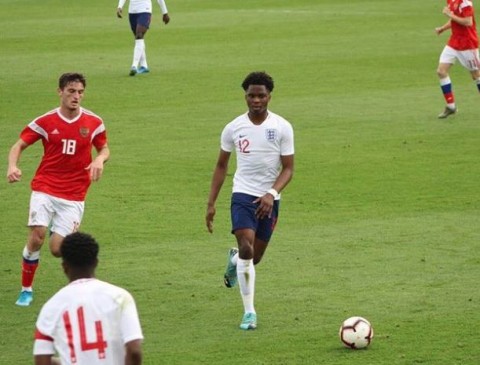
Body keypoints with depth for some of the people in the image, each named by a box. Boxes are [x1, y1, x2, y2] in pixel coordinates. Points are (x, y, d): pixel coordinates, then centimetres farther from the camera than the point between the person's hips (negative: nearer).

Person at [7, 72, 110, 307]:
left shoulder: (94, 122, -1)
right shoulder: (46, 122, -4)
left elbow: (104, 149, 14)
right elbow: (18, 145, 1)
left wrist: (100, 160, -11)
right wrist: (12, 166, -19)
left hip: (73, 195, 0)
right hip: (45, 188, 0)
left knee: (57, 249, -7)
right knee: (36, 238, -16)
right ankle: (26, 289, 3)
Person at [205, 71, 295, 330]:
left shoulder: (282, 128, -5)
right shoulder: (233, 128, -2)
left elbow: (288, 168, -4)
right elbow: (221, 166, 9)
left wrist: (271, 194, -22)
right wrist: (211, 204, 5)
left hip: (269, 199, 1)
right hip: (243, 195, -1)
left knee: (255, 257, 12)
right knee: (247, 248, -21)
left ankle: (234, 260, 50)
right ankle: (249, 312, -16)